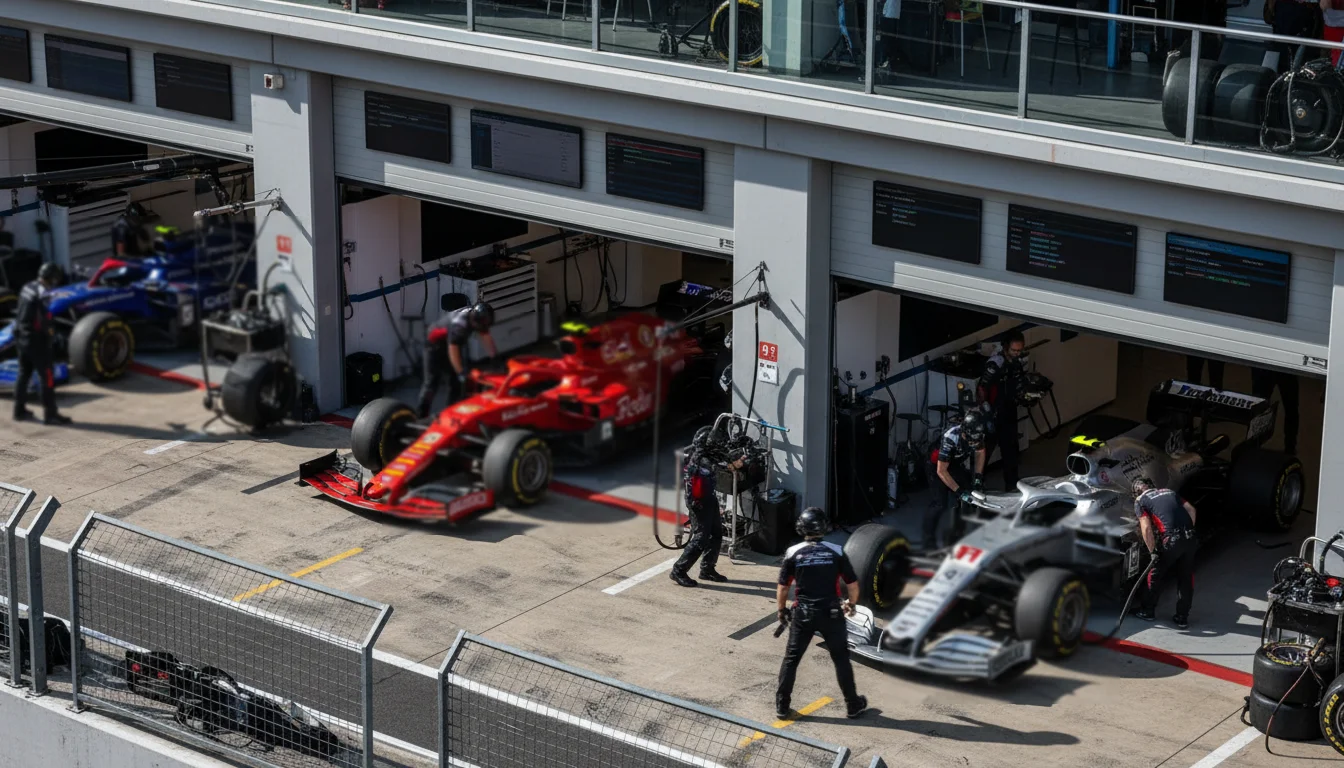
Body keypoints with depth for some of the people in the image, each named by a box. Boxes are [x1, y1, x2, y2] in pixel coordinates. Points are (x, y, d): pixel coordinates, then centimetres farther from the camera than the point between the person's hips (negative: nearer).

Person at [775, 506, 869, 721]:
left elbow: (782, 588, -1)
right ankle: (853, 705, 20)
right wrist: (851, 603, 18)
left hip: (803, 614, 0)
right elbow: (852, 585, -1)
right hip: (831, 613, 0)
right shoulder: (836, 552, -6)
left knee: (791, 659, 12)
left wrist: (781, 610, 16)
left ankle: (782, 705, 15)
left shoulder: (793, 553, -6)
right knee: (841, 659, 13)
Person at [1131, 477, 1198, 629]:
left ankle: (1147, 611, 27)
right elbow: (1191, 510, 16)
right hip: (1189, 538, 5)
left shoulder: (1140, 501, 7)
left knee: (1156, 576, 15)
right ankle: (1182, 617, 19)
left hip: (1171, 541, -5)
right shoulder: (1169, 492, 23)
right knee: (1186, 578, 15)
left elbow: (1146, 528, -4)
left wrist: (1152, 551, 0)